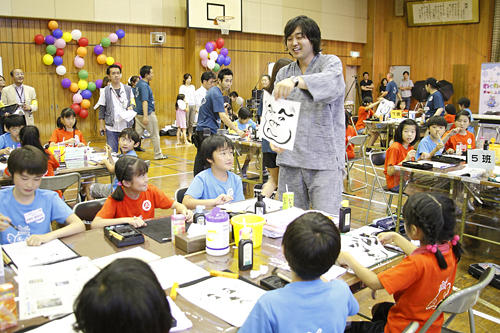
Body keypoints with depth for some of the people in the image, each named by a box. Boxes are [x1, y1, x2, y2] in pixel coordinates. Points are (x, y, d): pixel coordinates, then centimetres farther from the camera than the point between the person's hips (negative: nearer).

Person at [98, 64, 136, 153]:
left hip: (126, 127, 1)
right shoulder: (106, 91, 2)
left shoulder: (128, 89, 6)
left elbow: (132, 102, 13)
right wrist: (101, 125, 1)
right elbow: (102, 108, 4)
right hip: (111, 128, -1)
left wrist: (131, 107, -12)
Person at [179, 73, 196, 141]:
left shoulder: (193, 87, 16)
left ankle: (190, 137, 7)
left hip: (193, 106, 5)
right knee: (186, 122, -8)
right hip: (186, 106, -4)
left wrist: (196, 107, 14)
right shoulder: (182, 87, 2)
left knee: (191, 123, 2)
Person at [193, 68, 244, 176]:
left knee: (200, 157, 13)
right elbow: (222, 116, -25)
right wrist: (237, 130, -28)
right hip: (207, 131, -10)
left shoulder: (213, 90, 14)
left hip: (201, 129, 10)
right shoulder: (217, 94, -17)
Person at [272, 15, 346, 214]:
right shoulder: (283, 74, 14)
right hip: (290, 158, 4)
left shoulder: (331, 63, 1)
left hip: (325, 159, -4)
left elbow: (330, 82, -24)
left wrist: (296, 81, -42)